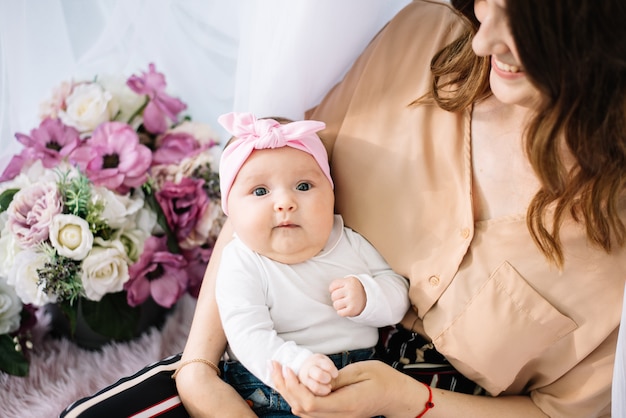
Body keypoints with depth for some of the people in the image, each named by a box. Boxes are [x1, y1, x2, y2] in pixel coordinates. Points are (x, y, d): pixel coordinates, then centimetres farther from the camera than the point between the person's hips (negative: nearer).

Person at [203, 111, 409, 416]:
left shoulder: (349, 243, 6)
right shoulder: (240, 265, -8)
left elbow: (398, 294, 9)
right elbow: (248, 336, -18)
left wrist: (367, 297, -13)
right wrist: (296, 365, -35)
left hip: (360, 379, 4)